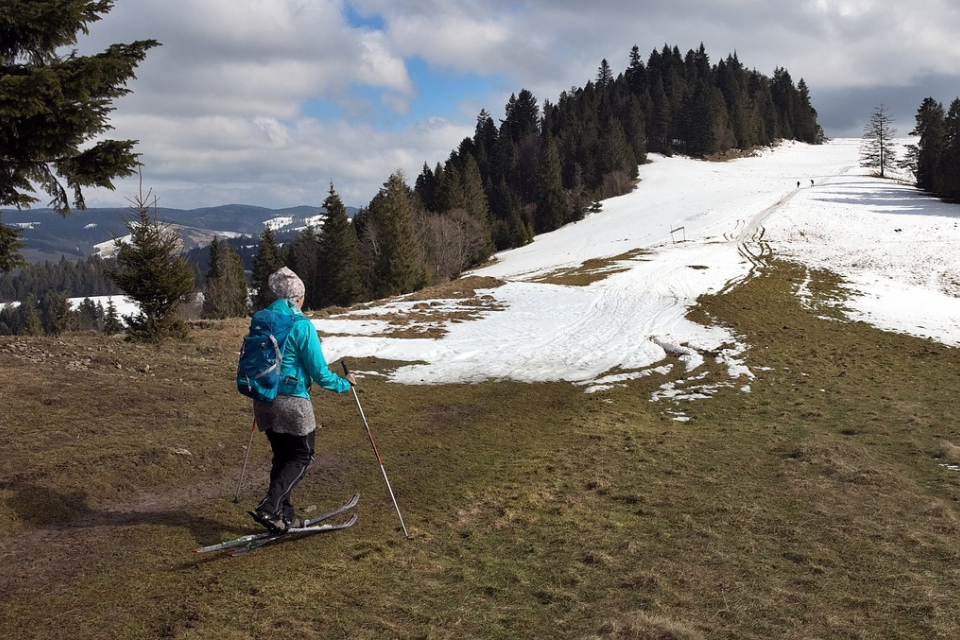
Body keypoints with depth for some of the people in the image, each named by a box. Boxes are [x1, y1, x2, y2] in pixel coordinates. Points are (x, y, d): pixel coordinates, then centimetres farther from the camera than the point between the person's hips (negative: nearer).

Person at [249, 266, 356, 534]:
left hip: (264, 401, 7)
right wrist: (344, 383, 4)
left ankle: (283, 515, 24)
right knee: (302, 457, 9)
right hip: (292, 402, -7)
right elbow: (319, 373, -14)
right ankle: (269, 508, -6)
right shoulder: (302, 326, -15)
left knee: (282, 456, 19)